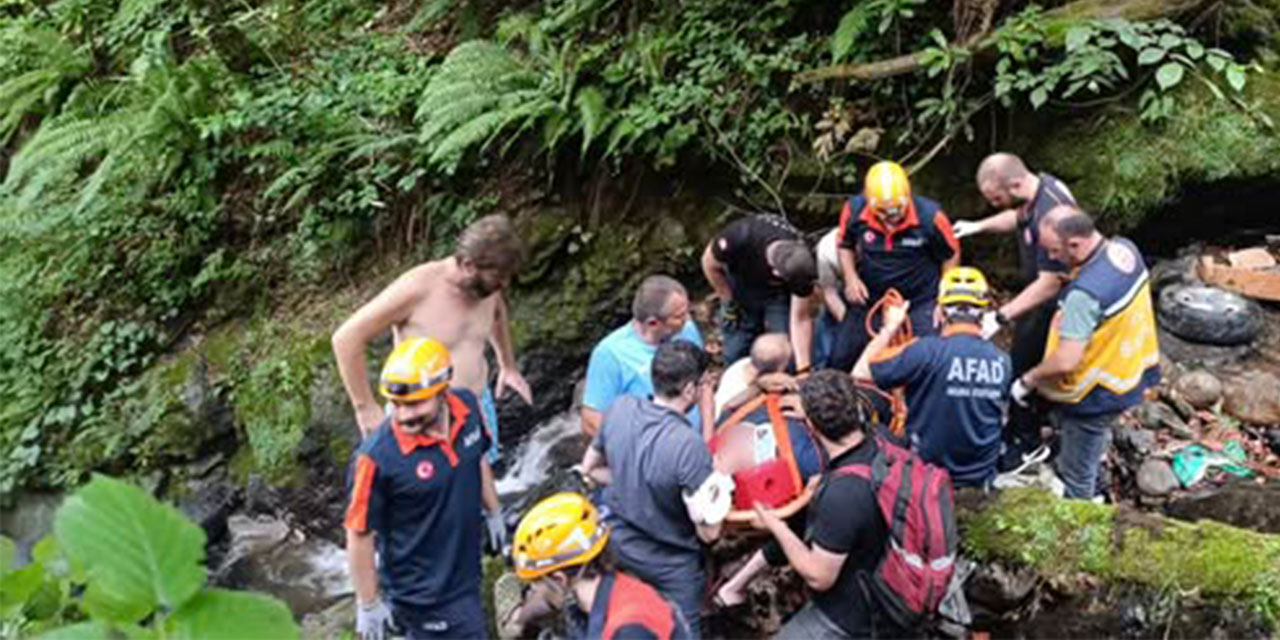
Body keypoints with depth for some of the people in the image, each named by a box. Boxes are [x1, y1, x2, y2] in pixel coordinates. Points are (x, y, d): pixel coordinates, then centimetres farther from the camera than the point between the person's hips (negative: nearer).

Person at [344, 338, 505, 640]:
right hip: (424, 593, -6)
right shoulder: (377, 457, -30)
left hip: (465, 573, 6)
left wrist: (494, 513, 19)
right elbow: (359, 535, -19)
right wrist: (368, 604, -10)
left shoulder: (467, 407, -13)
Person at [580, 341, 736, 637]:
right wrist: (720, 479, -11)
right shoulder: (689, 445, -34)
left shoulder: (620, 409, -15)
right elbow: (708, 530, -25)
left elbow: (590, 468, 3)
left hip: (617, 544, 5)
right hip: (669, 565, -5)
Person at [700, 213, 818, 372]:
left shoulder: (802, 264, -34)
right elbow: (710, 263, -18)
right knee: (735, 354, 0)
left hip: (778, 294, 0)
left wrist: (803, 369, -30)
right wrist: (728, 300, -11)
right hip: (741, 285, 0)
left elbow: (800, 319, -26)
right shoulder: (740, 239, -41)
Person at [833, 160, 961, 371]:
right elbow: (845, 245, 6)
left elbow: (951, 256, -3)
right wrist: (851, 278, -9)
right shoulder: (854, 211, -15)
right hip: (869, 300, 3)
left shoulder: (930, 216, -20)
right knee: (841, 361, 8)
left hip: (920, 305, -2)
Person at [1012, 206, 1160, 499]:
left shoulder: (1085, 293, -36)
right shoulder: (1126, 249, -9)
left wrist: (1027, 380, -17)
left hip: (1097, 394, -9)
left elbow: (1065, 361, -35)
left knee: (1077, 477, 12)